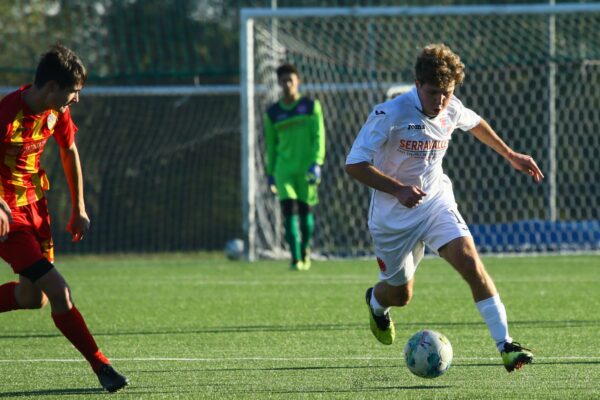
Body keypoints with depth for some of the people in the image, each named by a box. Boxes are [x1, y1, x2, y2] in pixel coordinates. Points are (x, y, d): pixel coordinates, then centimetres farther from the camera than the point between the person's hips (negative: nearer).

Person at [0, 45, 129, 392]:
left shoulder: (57, 111, -2)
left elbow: (69, 151, 17)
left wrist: (79, 209, 17)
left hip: (35, 206, 8)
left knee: (33, 297, 13)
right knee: (58, 290, -13)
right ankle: (101, 366, -3)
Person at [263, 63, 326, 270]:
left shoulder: (311, 106, 3)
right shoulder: (272, 113, 9)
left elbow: (319, 136, -1)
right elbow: (270, 145, 15)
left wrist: (316, 163, -12)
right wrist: (270, 173, 13)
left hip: (306, 168, -1)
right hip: (284, 168, 1)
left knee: (305, 211, 5)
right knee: (289, 211, -12)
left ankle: (305, 251, 28)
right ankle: (296, 259, -14)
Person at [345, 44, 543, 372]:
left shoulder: (452, 110, -5)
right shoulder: (390, 114, -22)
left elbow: (475, 123, 21)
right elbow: (354, 164, -23)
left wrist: (510, 155, 25)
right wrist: (398, 190, -33)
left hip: (436, 201, 3)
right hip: (393, 217, -3)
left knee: (469, 260, -21)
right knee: (400, 294, 12)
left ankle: (505, 345, -23)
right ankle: (376, 302, 53)